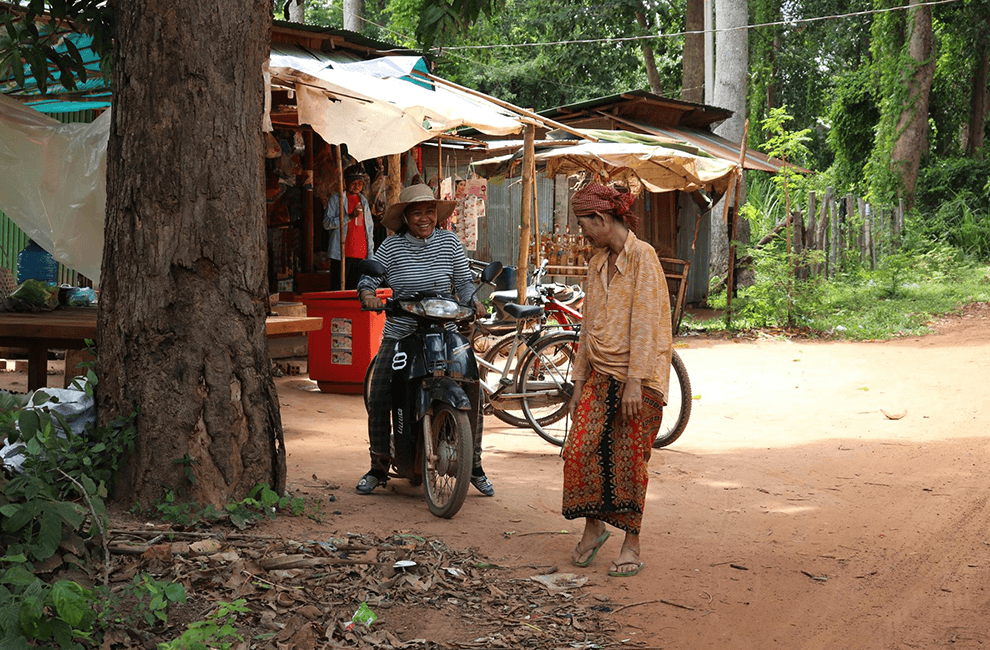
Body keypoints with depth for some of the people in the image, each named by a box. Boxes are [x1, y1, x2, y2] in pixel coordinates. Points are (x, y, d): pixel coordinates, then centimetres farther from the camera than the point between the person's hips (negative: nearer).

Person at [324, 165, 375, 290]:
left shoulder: (363, 201, 20)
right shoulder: (336, 199, 4)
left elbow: (370, 228, 23)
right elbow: (327, 223, -6)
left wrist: (370, 252, 13)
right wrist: (350, 216, -16)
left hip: (361, 255, 4)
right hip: (342, 255, -4)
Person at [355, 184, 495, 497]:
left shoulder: (449, 242, 4)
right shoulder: (391, 246, 0)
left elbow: (464, 282, 8)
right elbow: (369, 277, -2)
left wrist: (472, 301, -11)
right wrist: (367, 293, -24)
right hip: (399, 335, 0)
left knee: (473, 391, -14)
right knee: (378, 398, -12)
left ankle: (474, 465, 2)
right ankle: (379, 467, 8)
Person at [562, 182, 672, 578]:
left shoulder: (642, 256, -10)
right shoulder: (598, 263, 14)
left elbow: (644, 321, -15)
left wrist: (635, 382, -19)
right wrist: (579, 382, 13)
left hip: (638, 379, -6)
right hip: (600, 375, 6)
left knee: (628, 460, -1)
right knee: (580, 449, -3)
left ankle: (631, 544, 12)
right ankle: (593, 526, 16)